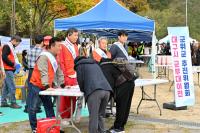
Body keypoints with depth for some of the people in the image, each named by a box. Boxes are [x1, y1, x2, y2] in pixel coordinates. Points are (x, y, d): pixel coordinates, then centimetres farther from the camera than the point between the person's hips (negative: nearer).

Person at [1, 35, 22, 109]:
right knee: (12, 87, -8)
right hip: (8, 70, -10)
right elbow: (4, 57, -19)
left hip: (10, 70, 10)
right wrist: (13, 64, -14)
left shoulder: (11, 47, 19)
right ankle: (13, 103, -4)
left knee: (6, 86, 12)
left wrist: (16, 63, 7)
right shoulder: (7, 46, -10)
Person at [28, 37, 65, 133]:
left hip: (46, 87, 9)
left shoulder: (55, 57, 8)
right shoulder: (44, 57, -20)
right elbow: (43, 73, -28)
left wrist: (62, 85, 8)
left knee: (49, 106, 10)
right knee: (33, 108, -2)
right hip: (36, 86, -9)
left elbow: (59, 72, 12)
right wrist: (47, 86, -36)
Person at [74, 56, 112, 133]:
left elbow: (80, 81, 10)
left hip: (95, 91, -6)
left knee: (93, 117, -5)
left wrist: (83, 90, 30)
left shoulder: (79, 65, 18)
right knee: (100, 115, 16)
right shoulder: (95, 64, 36)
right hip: (106, 90, 6)